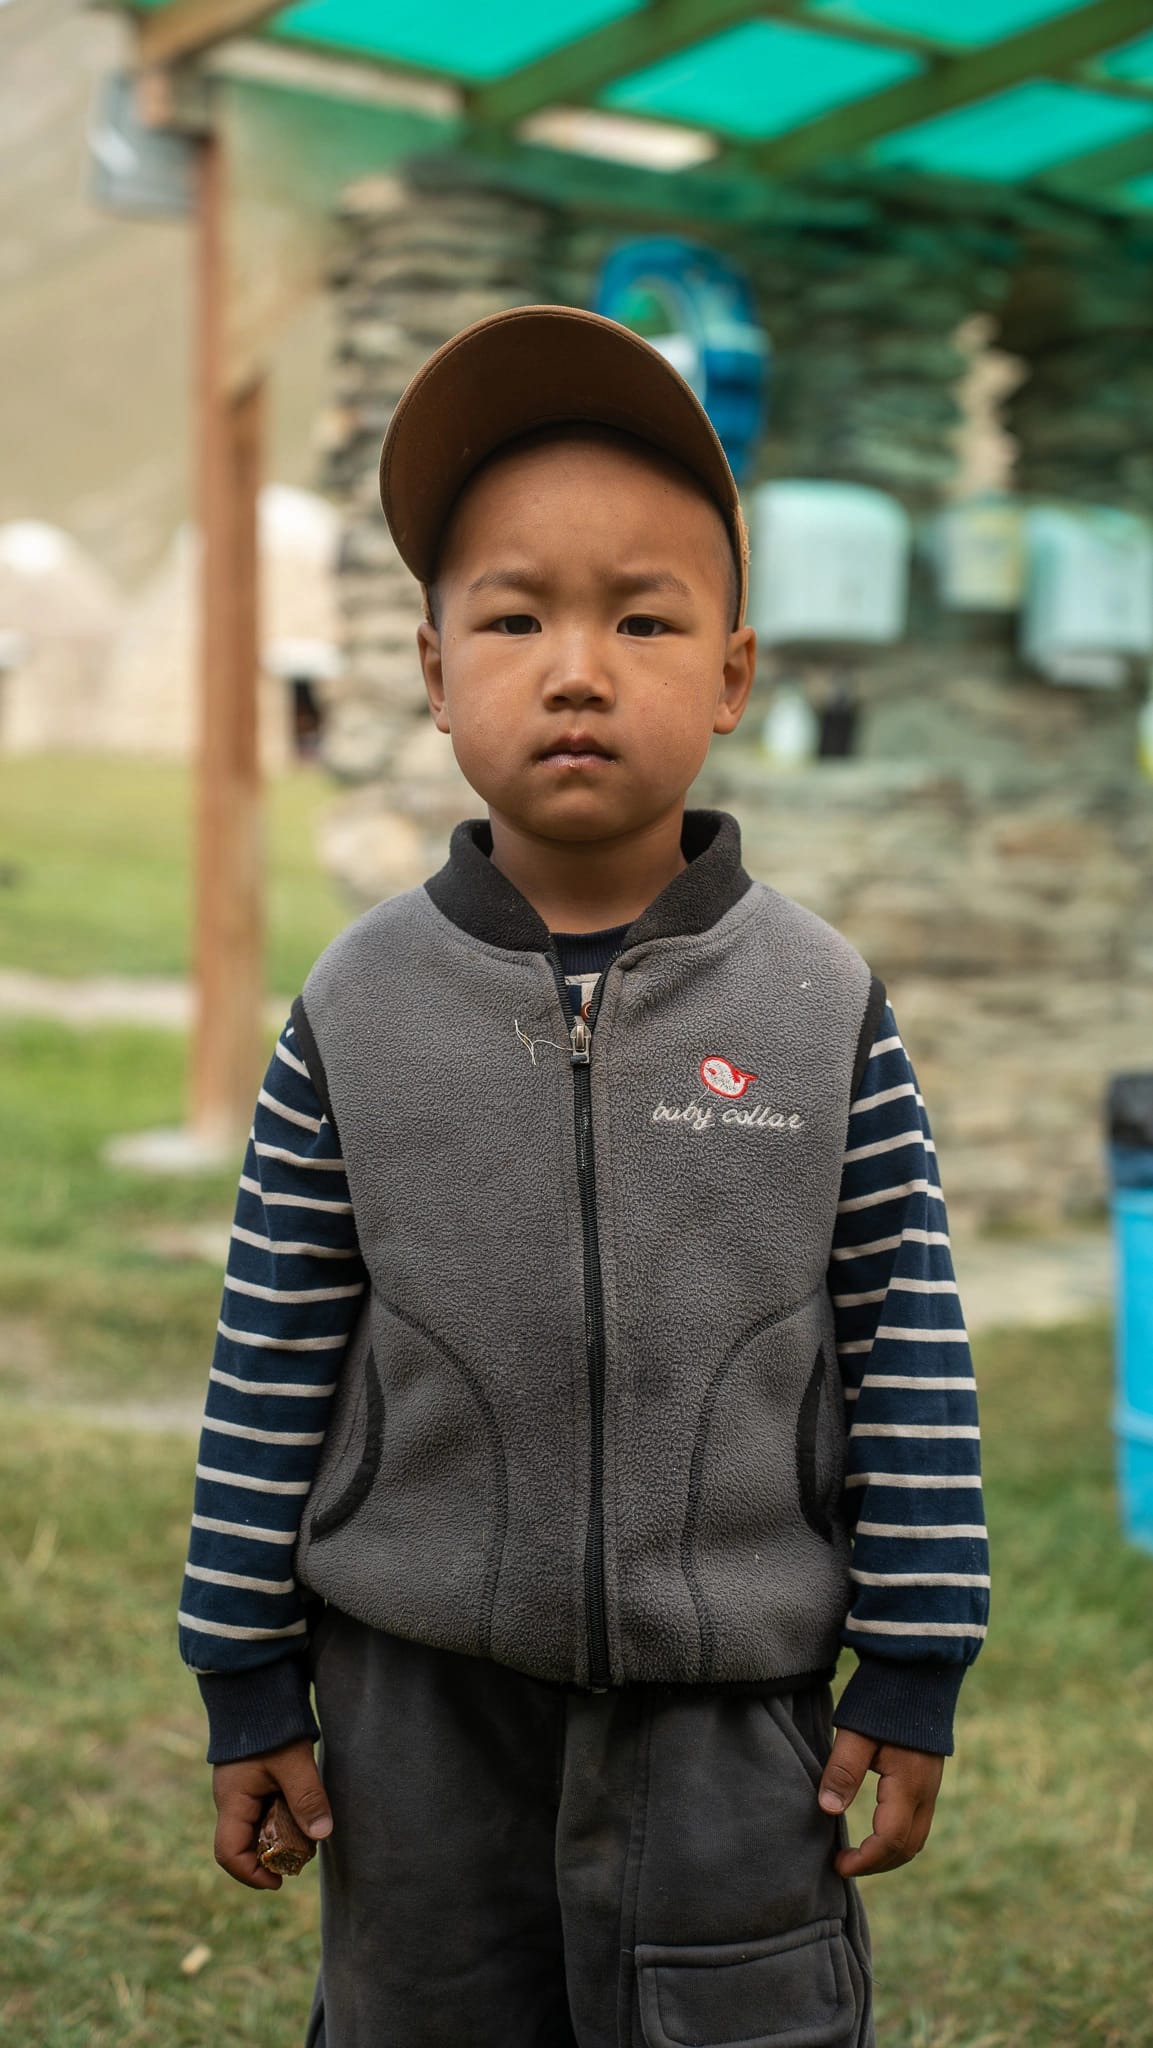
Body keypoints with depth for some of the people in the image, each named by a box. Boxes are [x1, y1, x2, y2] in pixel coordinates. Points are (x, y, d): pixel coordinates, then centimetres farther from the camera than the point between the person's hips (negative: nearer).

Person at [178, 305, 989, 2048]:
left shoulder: (825, 1005, -7)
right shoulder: (354, 1009, -6)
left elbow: (912, 1358, -3)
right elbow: (272, 1370, -1)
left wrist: (914, 1673, -2)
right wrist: (248, 1679, 1)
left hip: (732, 1706, -1)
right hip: (418, 1696, 1)